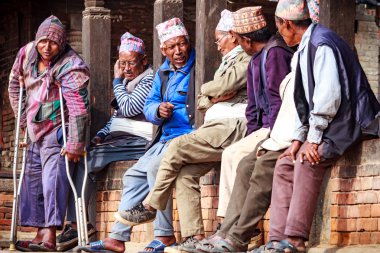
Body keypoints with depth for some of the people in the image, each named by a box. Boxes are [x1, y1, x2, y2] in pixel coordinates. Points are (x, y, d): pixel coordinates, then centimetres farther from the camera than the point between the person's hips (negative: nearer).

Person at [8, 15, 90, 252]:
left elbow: (79, 110, -26)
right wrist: (21, 115, 13)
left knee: (53, 178, -19)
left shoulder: (70, 67, -22)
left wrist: (74, 145, -29)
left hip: (58, 129, -8)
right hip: (35, 129, 8)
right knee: (33, 179, 11)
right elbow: (14, 82, 17)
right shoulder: (27, 53, -1)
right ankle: (41, 233, 18)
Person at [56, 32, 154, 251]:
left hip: (137, 142, -9)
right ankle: (75, 223, -15)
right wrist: (101, 135, 9)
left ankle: (77, 224, -19)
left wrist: (117, 81, -3)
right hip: (119, 139, 9)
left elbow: (128, 109, -15)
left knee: (85, 161, -22)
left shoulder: (149, 80, -7)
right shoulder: (127, 81, 22)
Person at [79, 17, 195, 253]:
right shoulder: (163, 73, 16)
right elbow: (148, 107, 13)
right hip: (166, 140, 9)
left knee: (156, 167, -29)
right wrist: (158, 110, -10)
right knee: (134, 176, 8)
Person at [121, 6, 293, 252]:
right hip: (249, 125, 10)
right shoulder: (258, 59, 20)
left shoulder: (275, 54, -12)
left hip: (243, 130, -10)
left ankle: (151, 206, 7)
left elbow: (278, 104, -18)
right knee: (186, 172, 4)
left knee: (177, 148, -8)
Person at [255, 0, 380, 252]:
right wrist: (298, 139, 8)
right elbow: (307, 102, 18)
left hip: (347, 121, -11)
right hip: (329, 125, 11)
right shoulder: (306, 47, 15)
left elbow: (328, 95, -24)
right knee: (285, 164, 4)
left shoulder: (321, 43, -16)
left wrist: (313, 140, -22)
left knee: (307, 160, -29)